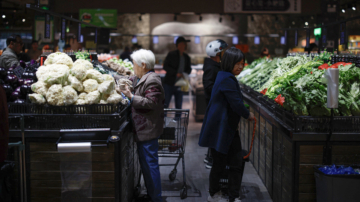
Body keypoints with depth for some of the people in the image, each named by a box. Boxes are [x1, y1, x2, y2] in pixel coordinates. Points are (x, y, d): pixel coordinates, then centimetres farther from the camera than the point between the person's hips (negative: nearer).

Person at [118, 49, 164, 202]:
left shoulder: (152, 80, -15)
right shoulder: (141, 79, 16)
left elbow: (150, 103, -21)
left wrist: (130, 96, -19)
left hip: (148, 130, -11)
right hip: (143, 129, 11)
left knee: (150, 164, -4)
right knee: (145, 162, 17)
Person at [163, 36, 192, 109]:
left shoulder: (186, 57, 8)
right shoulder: (171, 55, -5)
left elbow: (189, 69, 17)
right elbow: (165, 66, -10)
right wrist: (176, 73, -20)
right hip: (169, 84, -4)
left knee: (179, 106, 8)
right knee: (165, 104, -2)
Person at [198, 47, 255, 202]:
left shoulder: (227, 78, 12)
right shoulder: (227, 80, -21)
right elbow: (236, 104, -23)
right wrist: (248, 115, -7)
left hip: (229, 129, 10)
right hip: (220, 129, -10)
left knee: (236, 163, 8)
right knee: (220, 164, 7)